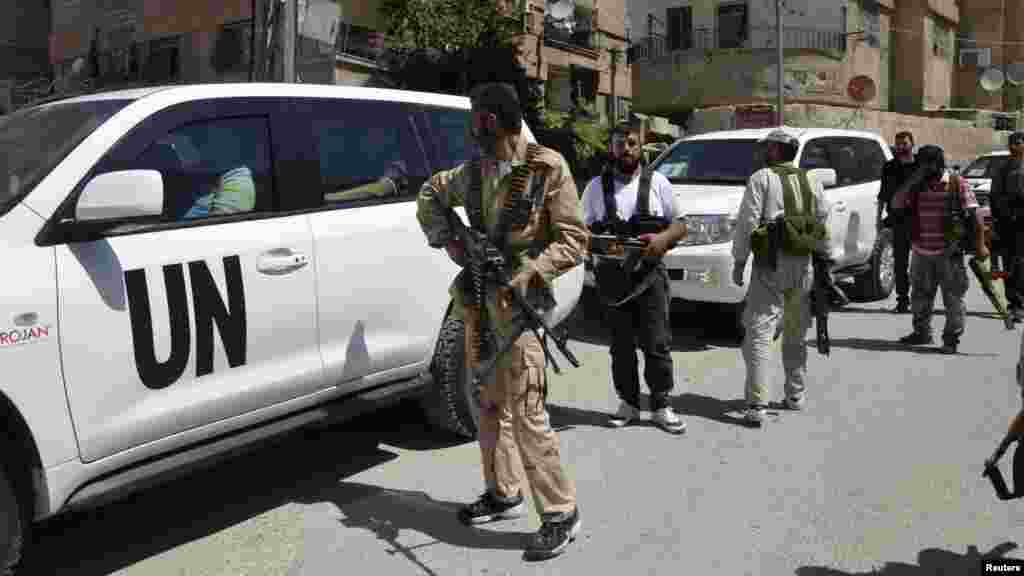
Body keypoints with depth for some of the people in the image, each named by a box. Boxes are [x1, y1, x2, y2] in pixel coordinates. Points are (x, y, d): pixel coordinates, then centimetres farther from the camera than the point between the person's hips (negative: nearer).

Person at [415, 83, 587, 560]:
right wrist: (445, 237, 7)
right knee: (488, 403, 15)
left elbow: (575, 239, -10)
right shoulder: (474, 171, 8)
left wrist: (530, 271, -24)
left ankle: (561, 512, 4)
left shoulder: (549, 168, -11)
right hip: (478, 297, 7)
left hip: (518, 301, -7)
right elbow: (430, 192, 25)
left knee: (526, 412, -9)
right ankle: (503, 494, 31)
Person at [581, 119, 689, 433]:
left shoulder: (657, 182, 6)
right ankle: (628, 403, 19)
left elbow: (680, 224, 7)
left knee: (657, 343, -1)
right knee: (621, 345, 8)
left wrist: (663, 238, -14)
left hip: (650, 272, -1)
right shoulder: (596, 186, 8)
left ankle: (661, 405, 9)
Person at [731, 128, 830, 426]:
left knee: (759, 332, -8)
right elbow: (824, 225, 14)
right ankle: (795, 395, 28)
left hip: (771, 264, -6)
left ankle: (757, 405, -16)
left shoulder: (762, 178, -3)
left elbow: (746, 222, -9)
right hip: (804, 266, 6)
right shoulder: (812, 182, 14)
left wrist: (739, 260, -4)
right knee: (796, 334, 18)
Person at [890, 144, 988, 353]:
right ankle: (922, 332, 31)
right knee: (920, 295, 15)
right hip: (921, 252, 5)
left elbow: (975, 214, -7)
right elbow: (896, 204, -4)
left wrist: (980, 244, -12)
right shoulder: (917, 186, 7)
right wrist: (913, 179, -11)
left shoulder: (956, 184, -5)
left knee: (953, 297, 0)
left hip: (948, 252, -4)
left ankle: (951, 338, 9)